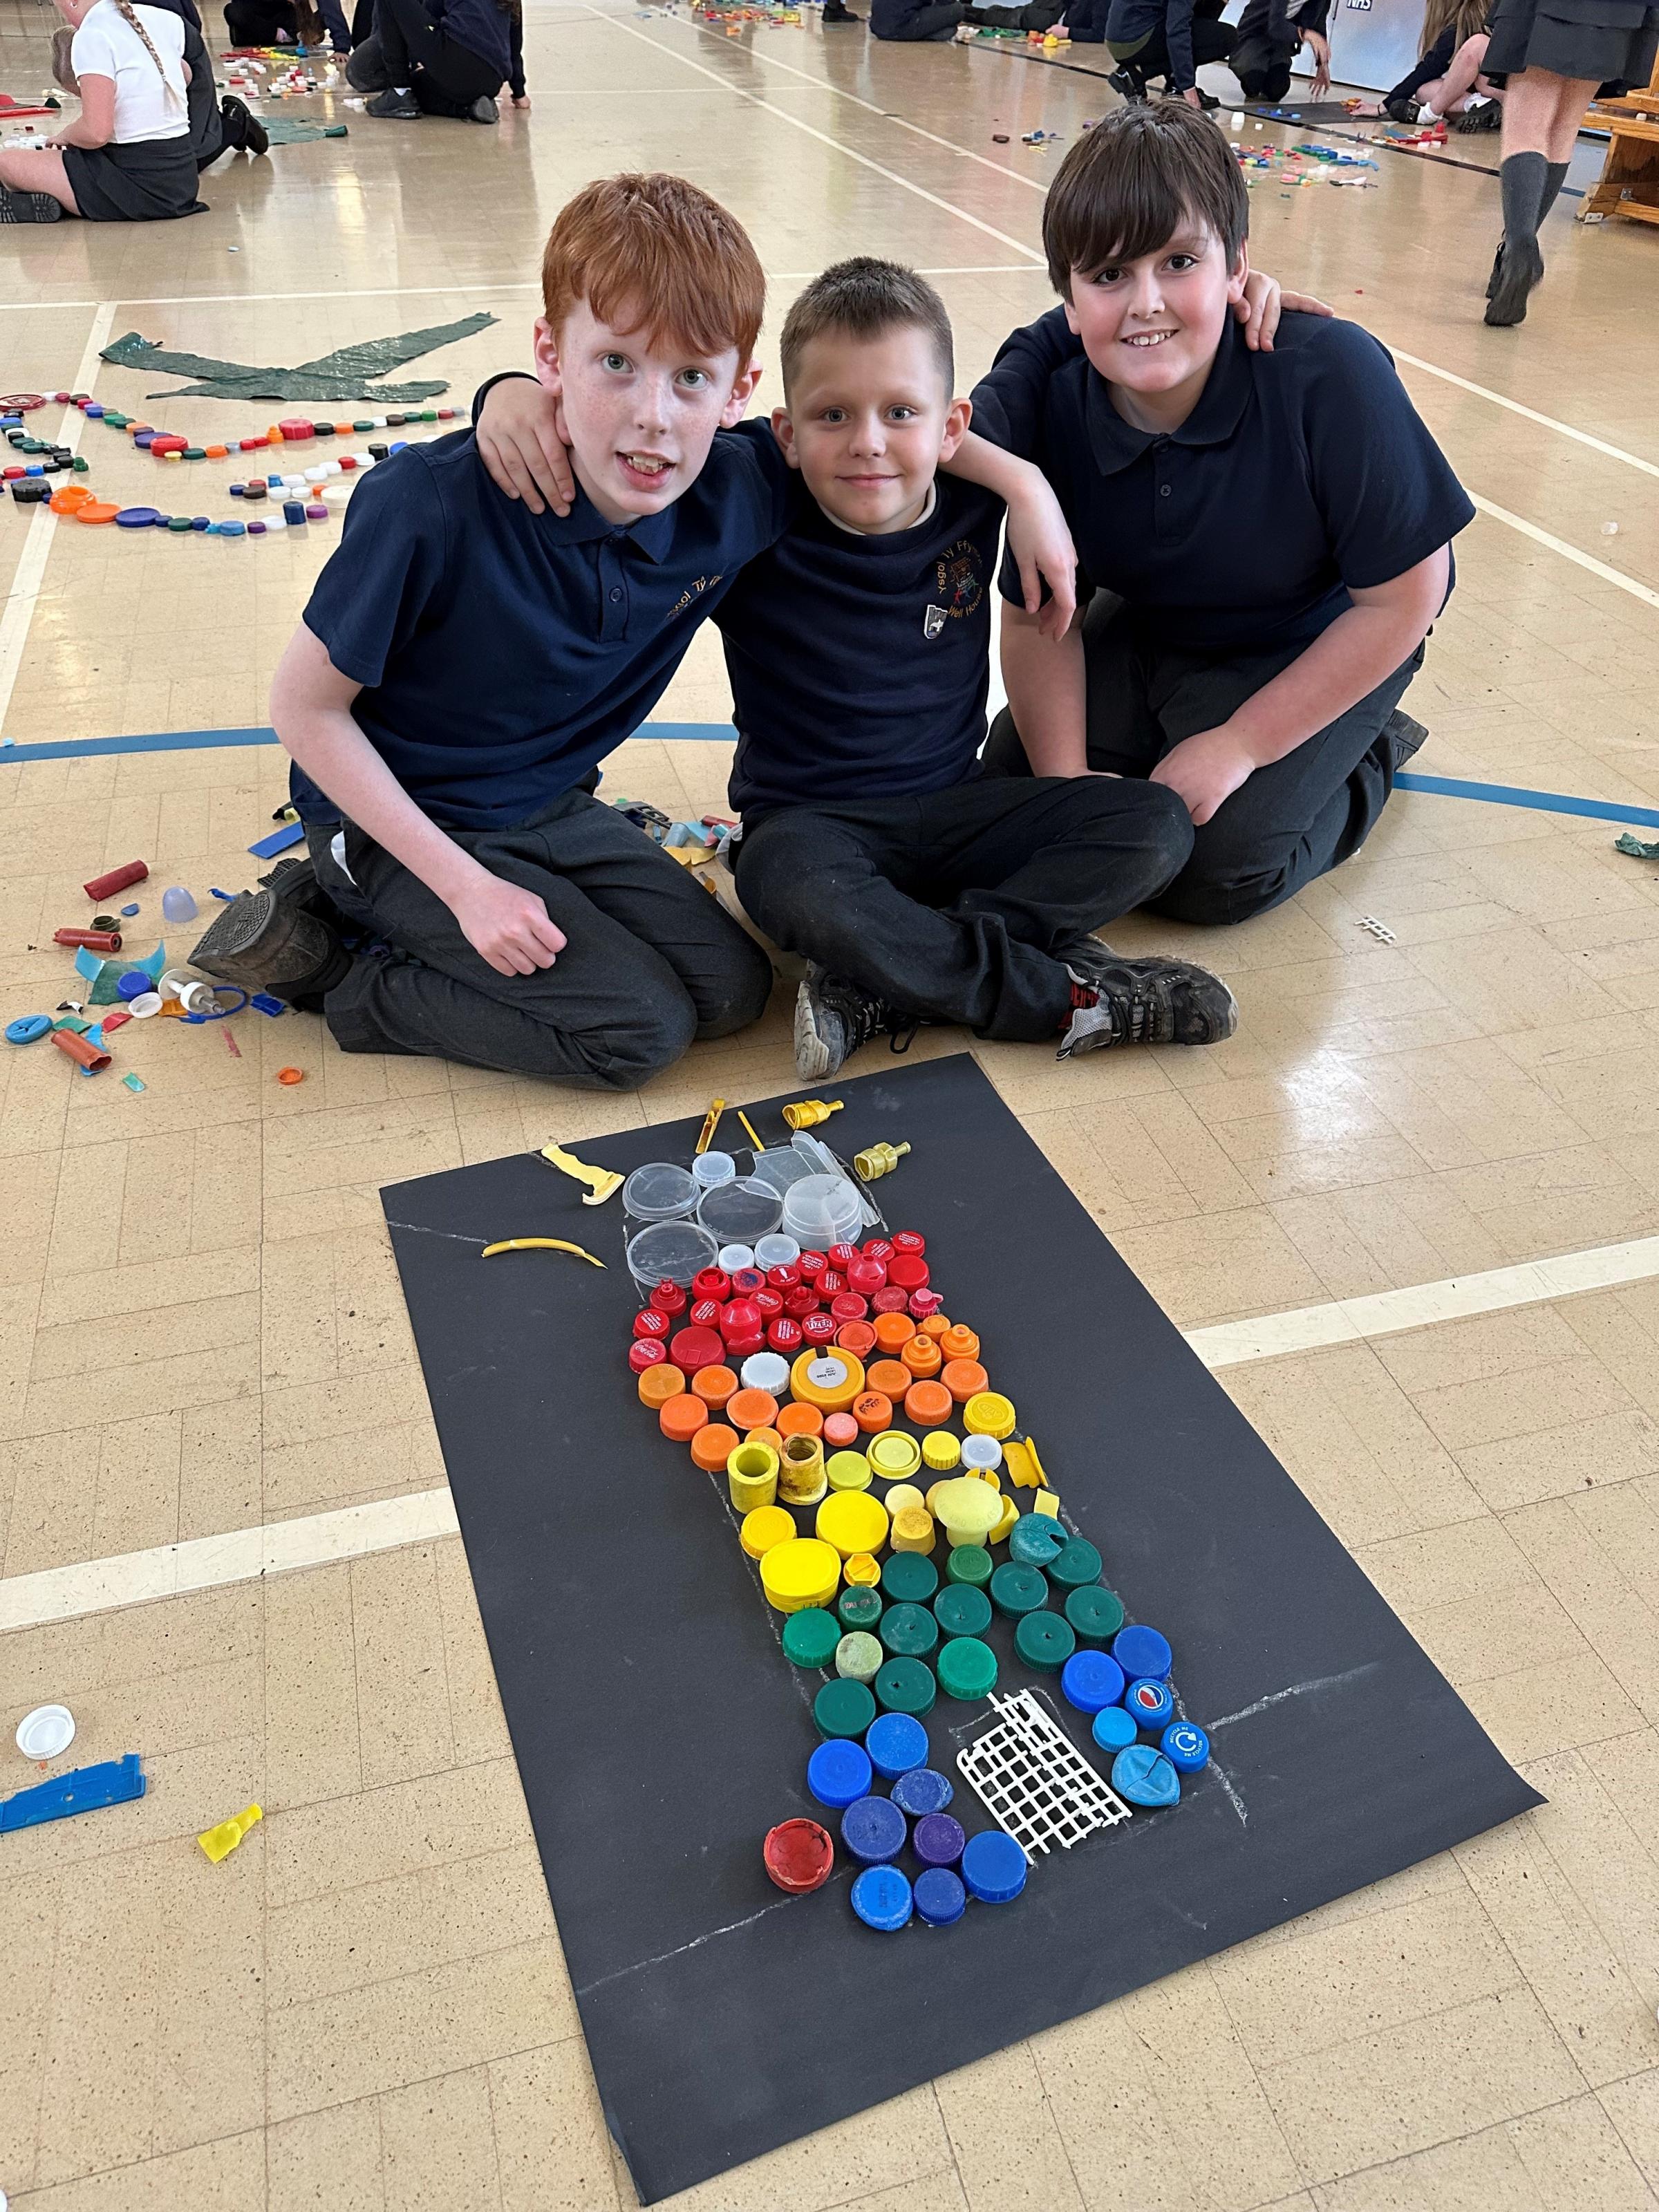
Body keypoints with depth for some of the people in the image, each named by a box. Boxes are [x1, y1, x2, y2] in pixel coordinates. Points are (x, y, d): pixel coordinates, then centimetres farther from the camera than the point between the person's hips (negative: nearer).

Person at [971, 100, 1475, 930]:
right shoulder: (1046, 389, -20)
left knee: (1217, 870, -19)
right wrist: (1065, 777, -24)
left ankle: (1367, 756, 10)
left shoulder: (1329, 374, -31)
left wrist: (1241, 745, -21)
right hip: (1149, 630, 4)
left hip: (1318, 647, -4)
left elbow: (1405, 596, -22)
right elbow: (1037, 615, -11)